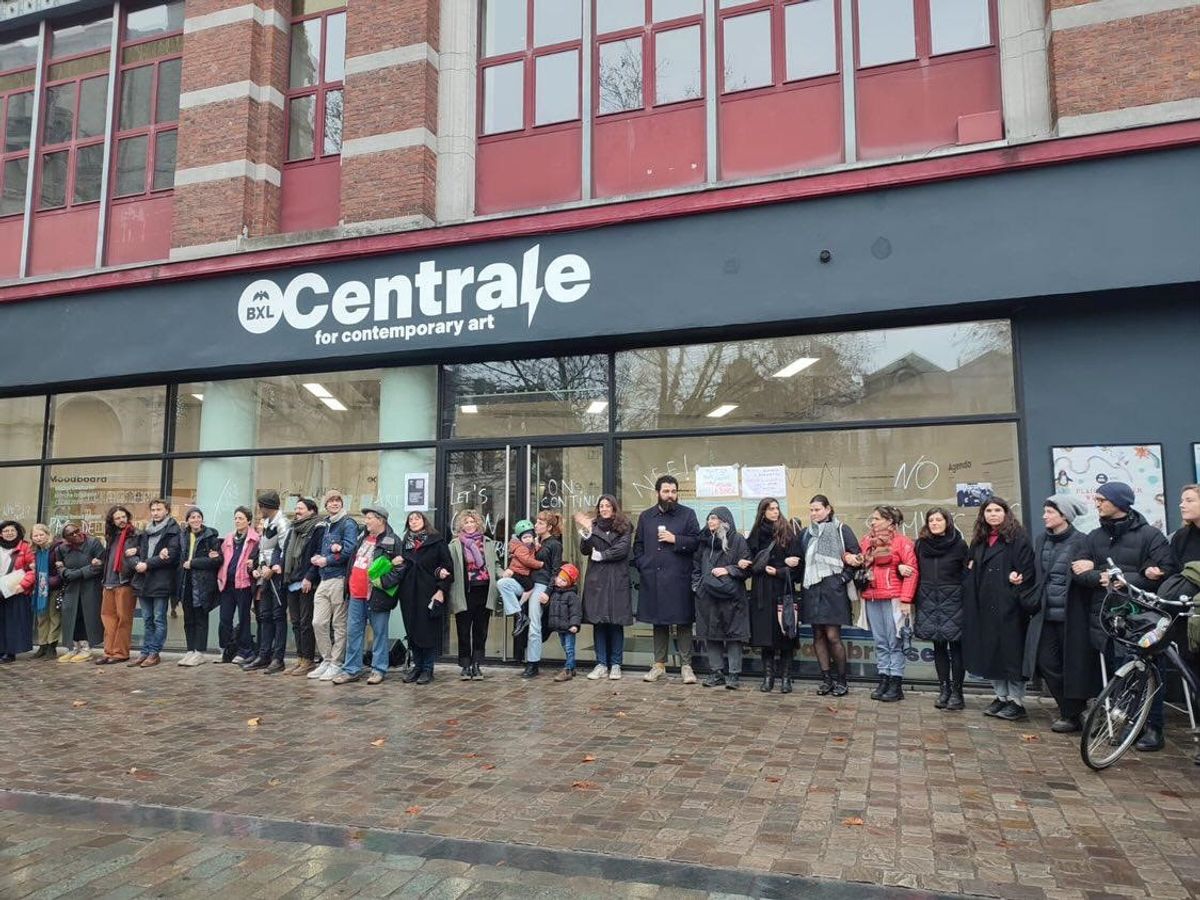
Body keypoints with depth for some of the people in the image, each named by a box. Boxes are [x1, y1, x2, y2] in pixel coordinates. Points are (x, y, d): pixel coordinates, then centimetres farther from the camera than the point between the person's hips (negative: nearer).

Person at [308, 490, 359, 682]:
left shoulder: (348, 524, -5)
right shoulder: (325, 526, 18)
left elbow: (349, 549, -17)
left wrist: (326, 560, -9)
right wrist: (318, 558, -1)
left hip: (339, 579, -7)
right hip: (324, 579, 7)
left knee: (339, 624, 1)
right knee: (318, 622, 5)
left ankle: (336, 663, 9)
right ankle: (326, 660, 18)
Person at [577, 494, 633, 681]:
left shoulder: (624, 527, 6)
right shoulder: (593, 526, 12)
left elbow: (623, 549, -8)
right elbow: (584, 550, 2)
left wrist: (600, 555, -6)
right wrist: (586, 532, -13)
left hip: (617, 581, -2)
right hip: (596, 580, 2)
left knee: (616, 623, 0)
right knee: (598, 622, 2)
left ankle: (615, 665, 8)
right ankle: (601, 664, 9)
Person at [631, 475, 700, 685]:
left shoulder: (687, 514, 3)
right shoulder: (645, 517, 12)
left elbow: (696, 541, -2)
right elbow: (638, 545, 15)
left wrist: (675, 539, -14)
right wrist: (642, 565, 2)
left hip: (679, 578, -3)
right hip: (653, 579, 3)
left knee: (683, 622, 1)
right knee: (658, 622, 11)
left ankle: (686, 665, 10)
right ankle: (659, 664, 20)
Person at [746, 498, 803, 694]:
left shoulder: (788, 534, 3)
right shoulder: (756, 534, 8)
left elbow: (797, 563, -2)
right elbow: (753, 563, 1)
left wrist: (777, 571, -12)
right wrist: (783, 562, -7)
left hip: (784, 590, -2)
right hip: (762, 591, 2)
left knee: (785, 633, -3)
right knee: (765, 634, 1)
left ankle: (786, 677, 5)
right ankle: (768, 676, 9)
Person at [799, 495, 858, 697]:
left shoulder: (841, 530, -1)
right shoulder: (806, 534, 14)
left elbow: (857, 556, -2)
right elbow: (801, 560, 20)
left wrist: (844, 577, -7)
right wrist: (803, 579, 7)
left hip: (833, 589, -5)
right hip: (812, 590, 5)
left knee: (833, 636, -7)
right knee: (818, 636, 6)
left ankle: (841, 680, 7)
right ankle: (826, 679, 15)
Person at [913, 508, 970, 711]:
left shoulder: (959, 544, -2)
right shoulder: (921, 544, 8)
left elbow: (968, 573, -2)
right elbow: (917, 572, 12)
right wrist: (916, 600, 7)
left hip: (953, 601, -3)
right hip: (929, 602, 3)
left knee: (955, 646, 0)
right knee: (938, 646, 8)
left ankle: (957, 692, 8)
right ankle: (944, 689, 15)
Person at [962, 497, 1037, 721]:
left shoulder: (1018, 539, -4)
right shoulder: (979, 541, 15)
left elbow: (1027, 570, -9)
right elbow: (972, 572, 23)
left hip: (1008, 606, -7)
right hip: (984, 606, 7)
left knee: (1011, 652, -2)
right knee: (990, 653, 10)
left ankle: (1017, 701, 6)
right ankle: (1002, 697, 20)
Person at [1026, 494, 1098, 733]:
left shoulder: (1080, 541, -7)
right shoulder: (1041, 540, 11)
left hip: (1071, 614, -5)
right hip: (1046, 613, 5)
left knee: (1073, 664, 3)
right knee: (1047, 662, 4)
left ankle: (1072, 715, 16)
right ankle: (1067, 709, 21)